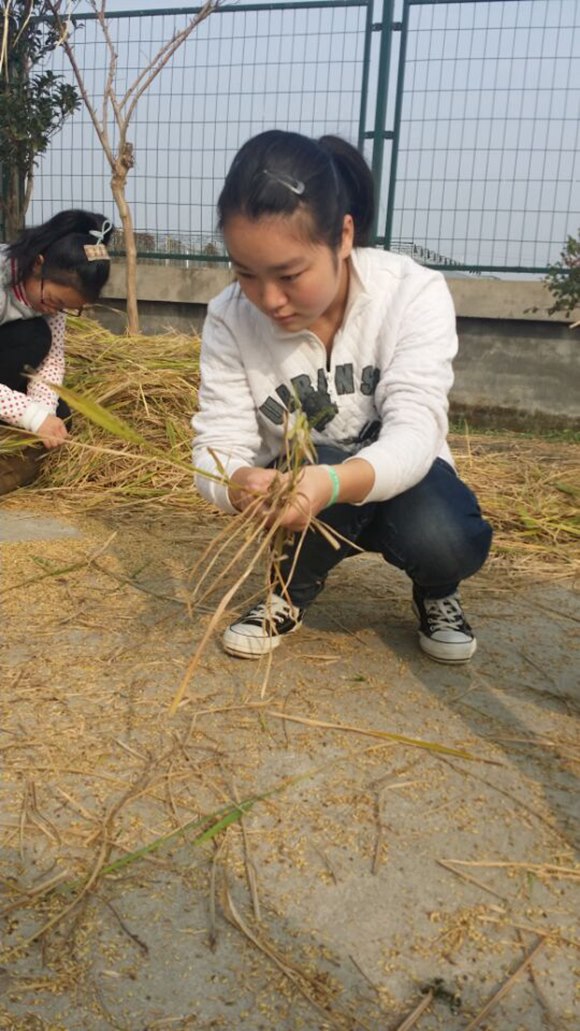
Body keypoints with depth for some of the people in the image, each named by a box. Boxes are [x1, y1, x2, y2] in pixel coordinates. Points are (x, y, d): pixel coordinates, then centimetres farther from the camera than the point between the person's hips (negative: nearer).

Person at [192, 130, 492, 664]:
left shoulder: (415, 294, -23)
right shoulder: (229, 318, -17)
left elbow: (414, 435, -33)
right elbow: (218, 447, -22)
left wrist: (332, 482, -55)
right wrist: (243, 485, -48)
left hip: (400, 480, 0)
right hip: (308, 491, 1)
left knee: (445, 541, -34)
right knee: (310, 465, -35)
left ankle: (435, 592, 5)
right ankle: (294, 591, -3)